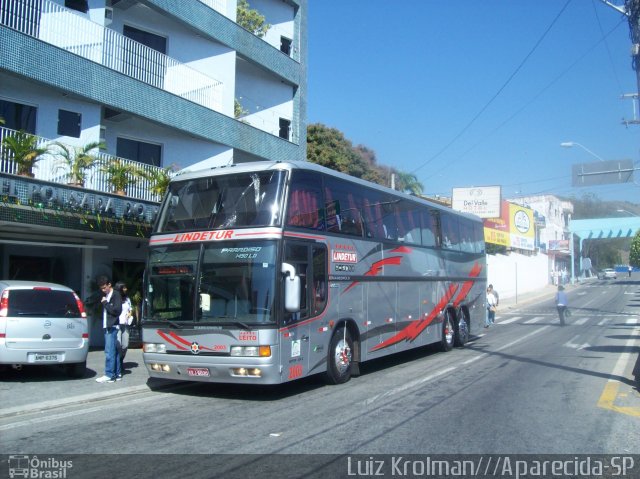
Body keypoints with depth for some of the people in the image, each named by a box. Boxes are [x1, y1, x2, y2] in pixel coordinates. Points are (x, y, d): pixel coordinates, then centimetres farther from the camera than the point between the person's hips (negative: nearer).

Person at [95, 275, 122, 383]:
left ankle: (109, 375, -9)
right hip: (107, 327, 8)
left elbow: (117, 310, -16)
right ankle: (117, 374, 14)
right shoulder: (105, 296, 19)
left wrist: (105, 303, -12)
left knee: (109, 351, -10)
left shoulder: (116, 295, -7)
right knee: (115, 351, 10)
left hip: (112, 327, -8)